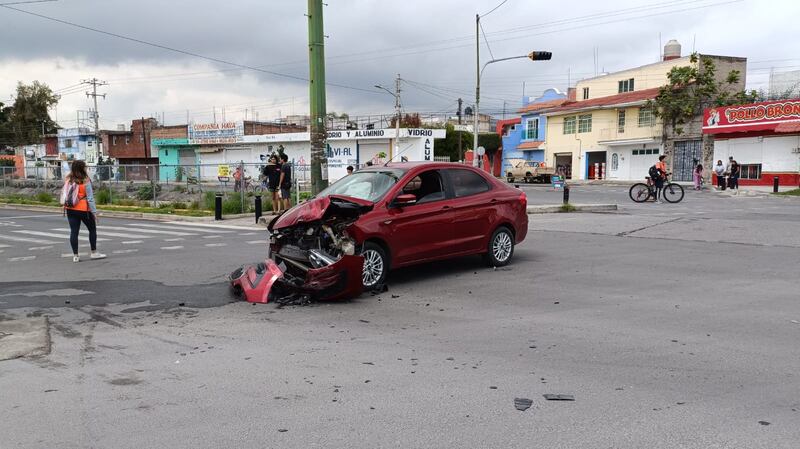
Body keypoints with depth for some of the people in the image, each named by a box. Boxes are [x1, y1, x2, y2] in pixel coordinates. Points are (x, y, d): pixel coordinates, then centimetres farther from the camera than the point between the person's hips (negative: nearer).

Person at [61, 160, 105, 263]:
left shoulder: (68, 180, 2)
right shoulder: (85, 181, -12)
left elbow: (64, 194, 2)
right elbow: (90, 198, -11)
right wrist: (94, 212, -7)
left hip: (70, 209, 5)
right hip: (83, 209, -5)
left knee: (74, 231, 7)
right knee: (92, 229, 12)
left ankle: (75, 255, 8)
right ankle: (94, 253, 16)